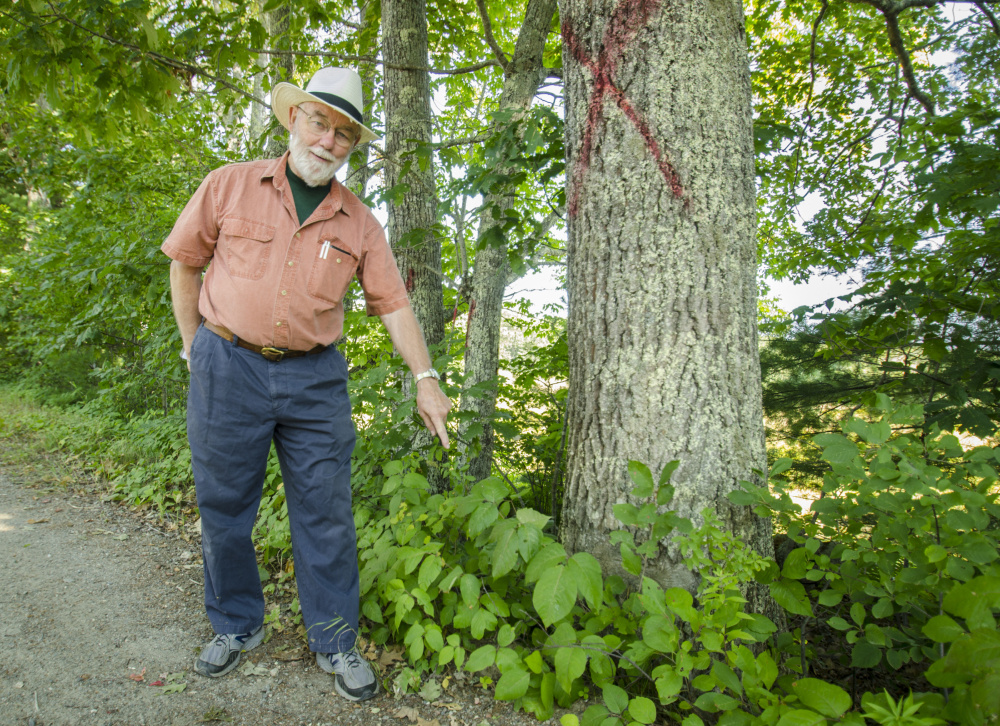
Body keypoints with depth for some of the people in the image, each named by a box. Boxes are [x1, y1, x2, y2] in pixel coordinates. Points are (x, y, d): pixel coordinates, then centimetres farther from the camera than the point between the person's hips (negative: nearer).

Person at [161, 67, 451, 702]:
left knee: (326, 515, 4)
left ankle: (335, 641, 21)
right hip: (227, 369, 0)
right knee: (224, 508, 10)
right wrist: (195, 345, 7)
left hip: (315, 378, 1)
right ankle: (236, 627, 32)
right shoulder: (231, 185, 1)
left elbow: (393, 302, 3)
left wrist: (426, 379, -3)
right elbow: (185, 261, 9)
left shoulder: (359, 222, 4)